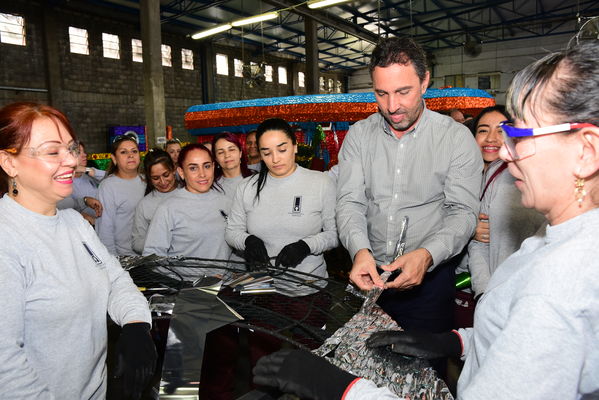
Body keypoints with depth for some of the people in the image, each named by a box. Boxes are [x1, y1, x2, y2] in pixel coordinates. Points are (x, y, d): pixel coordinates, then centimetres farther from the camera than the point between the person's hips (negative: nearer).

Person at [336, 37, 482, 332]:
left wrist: (426, 255, -29)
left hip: (429, 276, -2)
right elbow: (350, 202, -6)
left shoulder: (457, 138, -7)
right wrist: (360, 250, -24)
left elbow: (463, 212, -11)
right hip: (368, 275, 3)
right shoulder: (358, 135, 0)